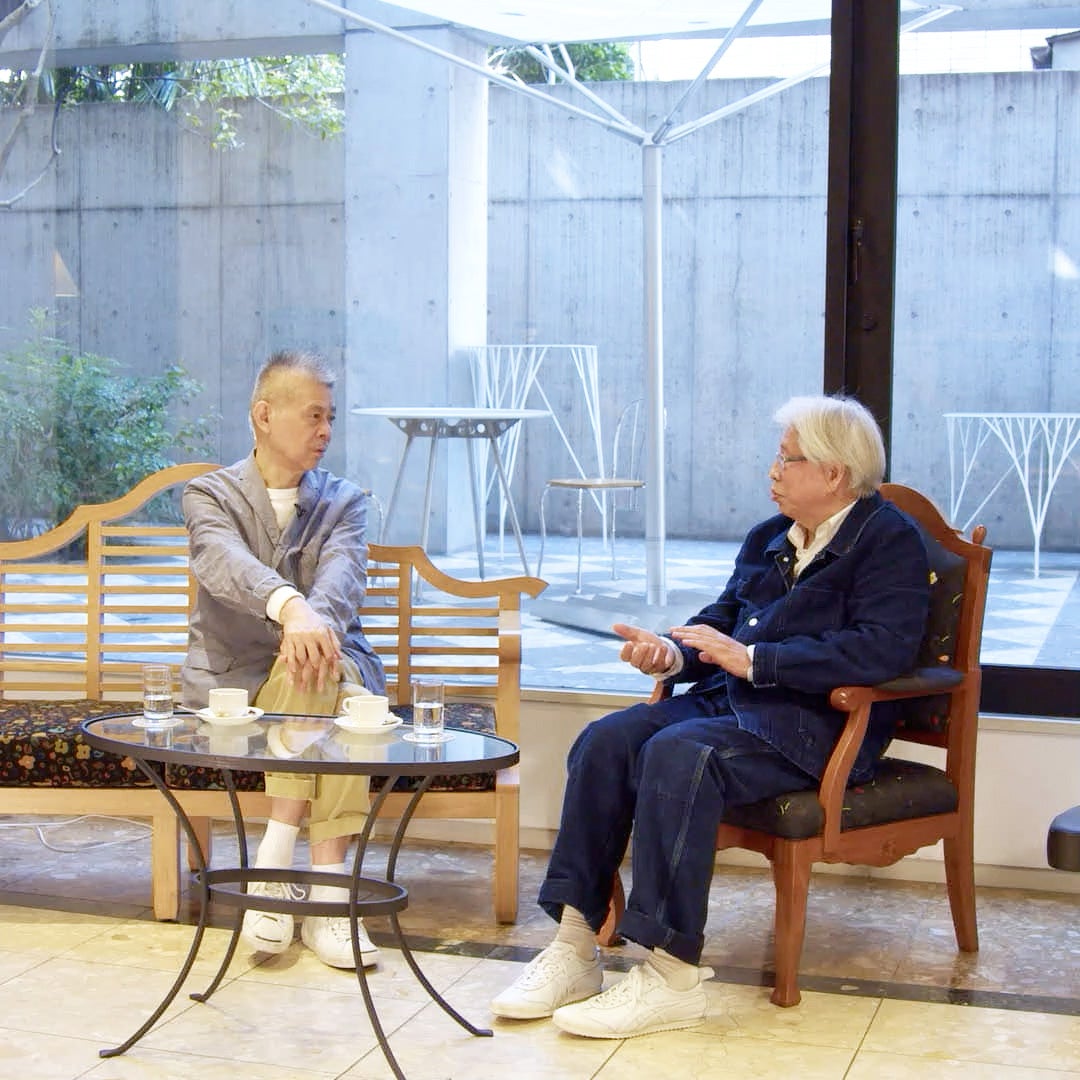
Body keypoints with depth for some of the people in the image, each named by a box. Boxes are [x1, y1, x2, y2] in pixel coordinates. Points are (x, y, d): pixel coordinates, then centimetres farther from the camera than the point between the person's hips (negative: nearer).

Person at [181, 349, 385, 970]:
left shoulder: (344, 501, 13)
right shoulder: (211, 496, 5)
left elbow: (344, 571, -11)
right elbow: (226, 563, -20)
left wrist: (317, 619, -37)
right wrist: (289, 608, -44)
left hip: (331, 664, 2)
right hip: (233, 676, -2)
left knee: (342, 689, -33)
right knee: (321, 685, -33)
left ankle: (277, 860, -33)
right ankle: (325, 886, -33)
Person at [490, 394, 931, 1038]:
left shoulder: (890, 540, -4)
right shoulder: (769, 538, 21)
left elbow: (883, 650, -19)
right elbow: (721, 620, 23)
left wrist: (751, 659, -19)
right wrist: (674, 653, -2)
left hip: (817, 721, -8)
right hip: (729, 698, 8)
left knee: (678, 754, -33)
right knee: (605, 741, -16)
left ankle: (673, 978, -29)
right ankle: (575, 950, -15)